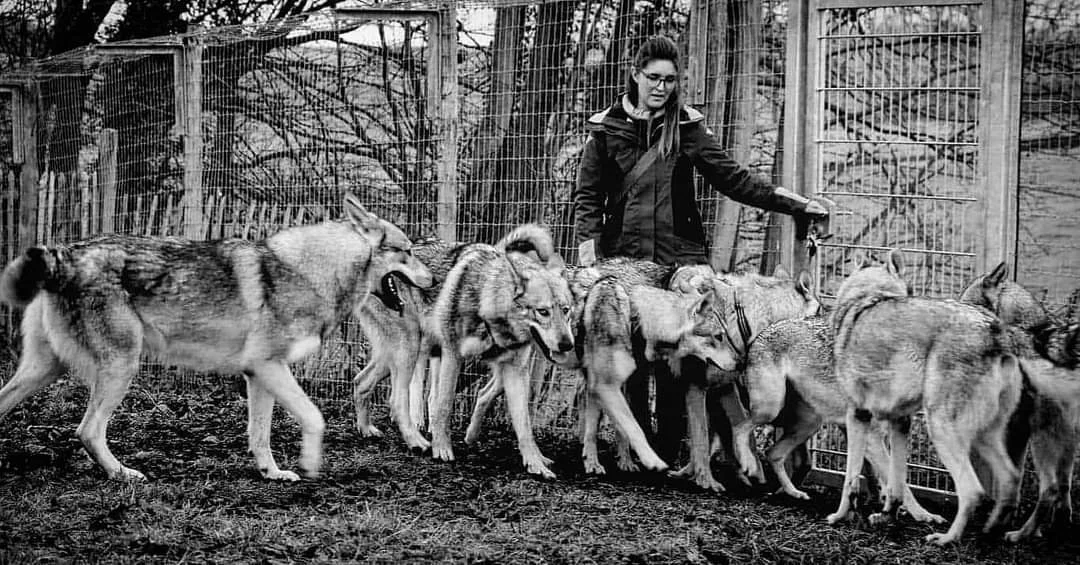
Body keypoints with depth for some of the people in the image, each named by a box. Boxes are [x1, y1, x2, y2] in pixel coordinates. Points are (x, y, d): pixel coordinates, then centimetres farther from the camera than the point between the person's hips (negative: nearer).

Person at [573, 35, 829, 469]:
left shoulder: (687, 127, 9)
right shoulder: (607, 128, 8)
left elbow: (732, 178, 5)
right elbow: (588, 193, 7)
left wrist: (792, 204, -2)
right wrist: (588, 237, -10)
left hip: (679, 256, 0)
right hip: (623, 257, 0)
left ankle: (668, 454, 2)